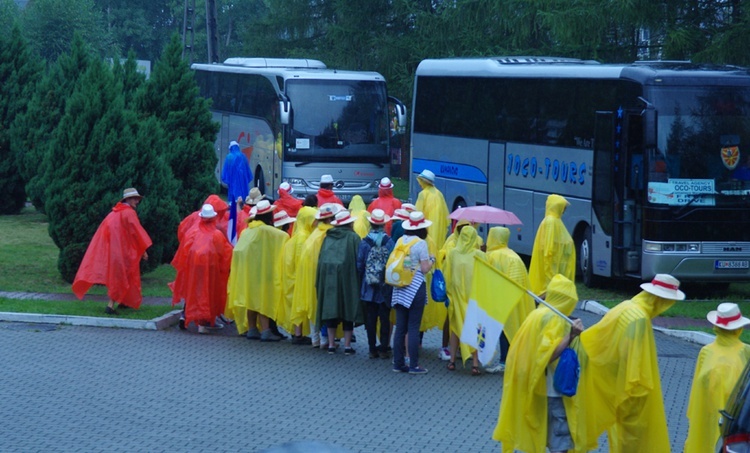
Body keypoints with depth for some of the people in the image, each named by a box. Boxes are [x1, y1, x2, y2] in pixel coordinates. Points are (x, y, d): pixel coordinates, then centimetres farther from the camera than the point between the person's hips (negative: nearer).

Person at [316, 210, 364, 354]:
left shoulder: (328, 237, 9)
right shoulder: (353, 237, -2)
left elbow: (320, 258, 9)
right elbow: (358, 259, -6)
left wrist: (320, 281, 14)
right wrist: (359, 279, 1)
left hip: (327, 276, 3)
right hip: (347, 276, -3)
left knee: (330, 309, 8)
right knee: (348, 309, 3)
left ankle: (331, 344, 9)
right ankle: (347, 345, 2)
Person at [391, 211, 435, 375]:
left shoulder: (400, 241, 6)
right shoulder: (420, 243, -11)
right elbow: (425, 268, -11)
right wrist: (432, 260, 7)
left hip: (400, 289, 5)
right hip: (416, 287, -5)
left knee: (400, 327, 9)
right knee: (414, 327, -2)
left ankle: (398, 363, 13)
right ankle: (414, 365, -1)